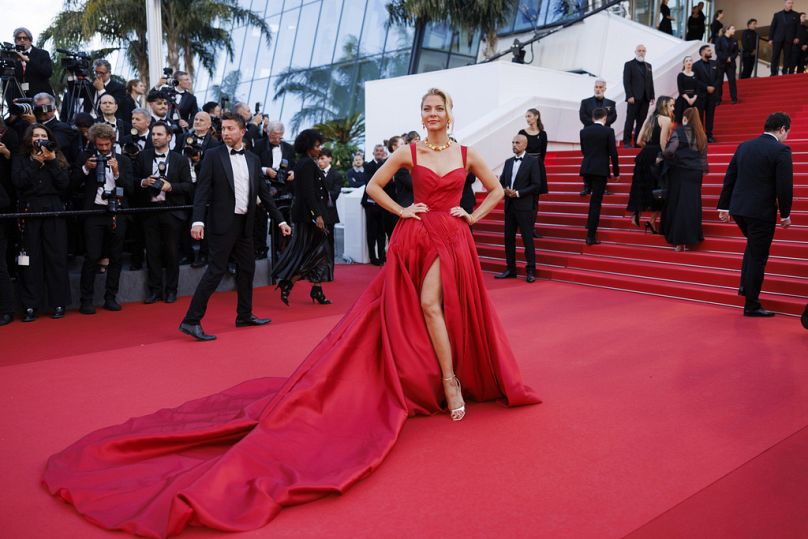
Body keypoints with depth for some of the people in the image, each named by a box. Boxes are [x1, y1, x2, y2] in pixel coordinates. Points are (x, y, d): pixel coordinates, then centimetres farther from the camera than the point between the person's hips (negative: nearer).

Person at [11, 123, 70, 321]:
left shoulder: (57, 158, 12)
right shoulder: (20, 159, 11)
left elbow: (64, 184, -2)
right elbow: (18, 182, -6)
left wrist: (51, 162, -7)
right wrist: (36, 162, -8)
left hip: (54, 211, 0)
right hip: (29, 211, 0)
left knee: (57, 257, -1)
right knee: (31, 259, -1)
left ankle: (59, 304, 5)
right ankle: (30, 306, 3)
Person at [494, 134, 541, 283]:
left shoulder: (532, 161, -3)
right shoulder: (508, 162, 14)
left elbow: (536, 185, -9)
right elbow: (502, 182, 15)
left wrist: (518, 193, -15)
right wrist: (505, 190, -7)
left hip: (525, 206, -6)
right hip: (509, 205, 6)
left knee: (527, 238, -4)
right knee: (509, 238, 8)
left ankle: (530, 271, 3)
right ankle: (510, 269, 17)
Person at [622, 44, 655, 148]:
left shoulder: (648, 65, 20)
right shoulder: (629, 65, 2)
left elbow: (651, 82, 18)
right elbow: (626, 81, -5)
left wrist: (652, 96, 9)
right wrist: (630, 96, -14)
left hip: (645, 98, 5)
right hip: (634, 98, -5)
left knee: (641, 121, 3)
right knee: (630, 120, -4)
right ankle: (627, 142, -3)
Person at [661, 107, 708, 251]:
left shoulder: (679, 132, -7)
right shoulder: (701, 135, 9)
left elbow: (670, 150, -20)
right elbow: (704, 156, 11)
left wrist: (662, 156, -1)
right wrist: (703, 170, 22)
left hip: (679, 172, -4)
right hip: (695, 174, 4)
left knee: (677, 205, 2)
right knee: (692, 206, 8)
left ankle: (678, 241, 1)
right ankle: (689, 240, 11)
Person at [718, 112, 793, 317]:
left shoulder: (744, 146, 9)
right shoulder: (781, 151, -9)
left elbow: (729, 178, 11)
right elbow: (785, 186, -12)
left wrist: (723, 207, 15)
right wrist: (785, 215, 0)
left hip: (738, 209, 6)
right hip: (762, 212, -6)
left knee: (753, 247, 29)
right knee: (757, 258, 4)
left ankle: (745, 286, 24)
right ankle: (751, 305, 11)